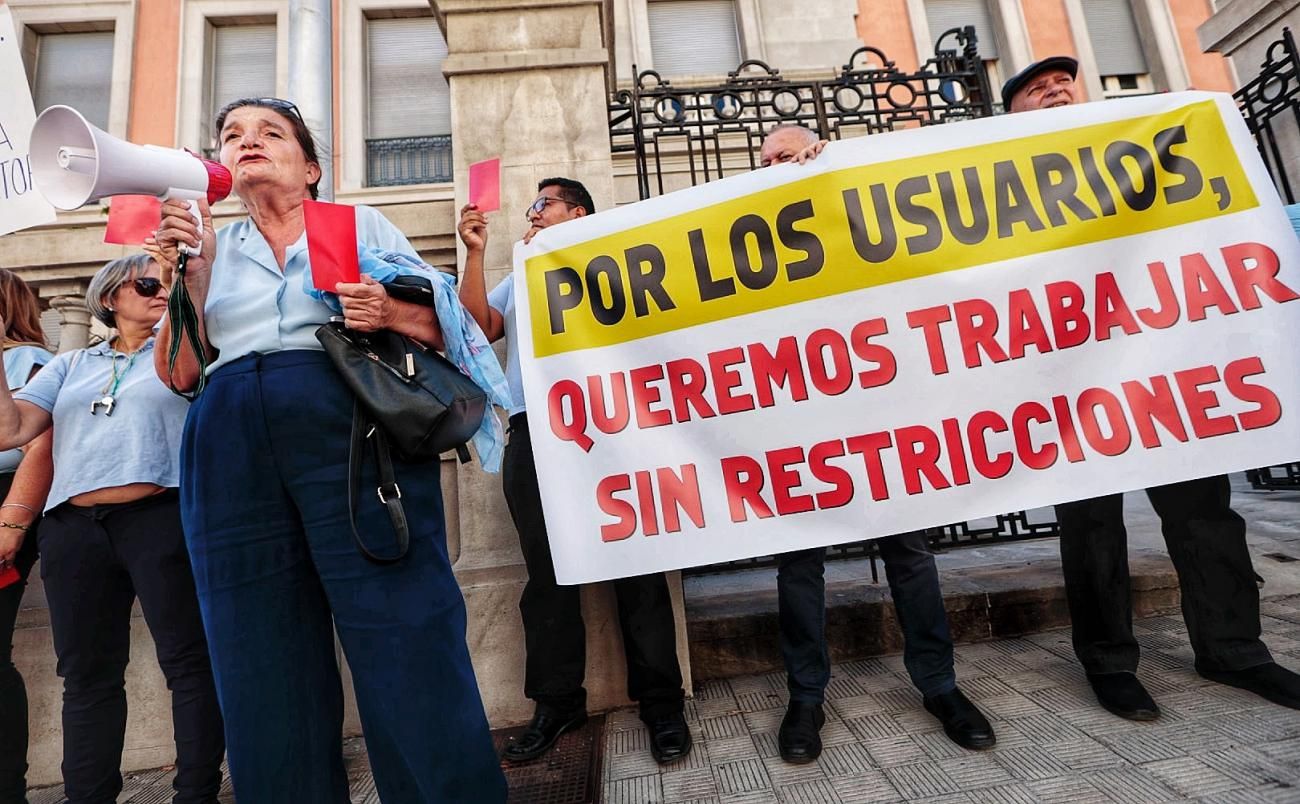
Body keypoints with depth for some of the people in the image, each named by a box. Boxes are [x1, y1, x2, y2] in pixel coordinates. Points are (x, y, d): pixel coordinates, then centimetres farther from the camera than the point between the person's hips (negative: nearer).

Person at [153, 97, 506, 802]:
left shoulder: (361, 223, 18)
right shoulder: (212, 247, 24)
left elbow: (445, 326, 11)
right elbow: (179, 373, 14)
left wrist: (389, 312, -8)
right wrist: (190, 264, 6)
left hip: (349, 429, -3)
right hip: (231, 452, 4)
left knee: (402, 642, -8)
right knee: (262, 666, 5)